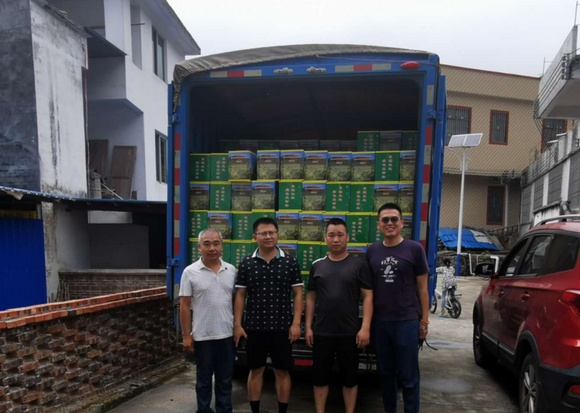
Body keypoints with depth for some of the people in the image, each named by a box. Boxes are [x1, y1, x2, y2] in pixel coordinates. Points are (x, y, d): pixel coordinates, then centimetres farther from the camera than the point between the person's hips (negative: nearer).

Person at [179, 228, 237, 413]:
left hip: (227, 334, 3)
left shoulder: (231, 270, 2)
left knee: (225, 379, 15)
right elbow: (184, 306, -5)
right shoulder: (190, 272, -8)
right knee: (204, 379, 13)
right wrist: (186, 336, -6)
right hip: (203, 336, -3)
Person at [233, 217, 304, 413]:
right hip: (254, 327, 1)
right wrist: (237, 325, -1)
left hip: (282, 327, -1)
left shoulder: (290, 262, -2)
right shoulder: (246, 263, 0)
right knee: (256, 370, 13)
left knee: (282, 371, 10)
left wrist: (295, 323, -6)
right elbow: (240, 296, 3)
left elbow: (298, 294, -1)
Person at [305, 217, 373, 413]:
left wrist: (365, 328, -11)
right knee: (320, 376, 12)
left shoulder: (359, 265, -3)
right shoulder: (317, 265, 4)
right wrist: (308, 327, 4)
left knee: (349, 377, 12)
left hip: (350, 333, -2)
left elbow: (368, 297, -4)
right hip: (321, 332, 2)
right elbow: (310, 298, 8)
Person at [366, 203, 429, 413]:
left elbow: (422, 287, -1)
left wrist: (424, 320, -2)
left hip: (407, 321, -3)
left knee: (408, 376, 6)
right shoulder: (372, 251, 5)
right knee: (385, 373, 16)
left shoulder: (414, 249, -4)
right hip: (379, 321, 3)